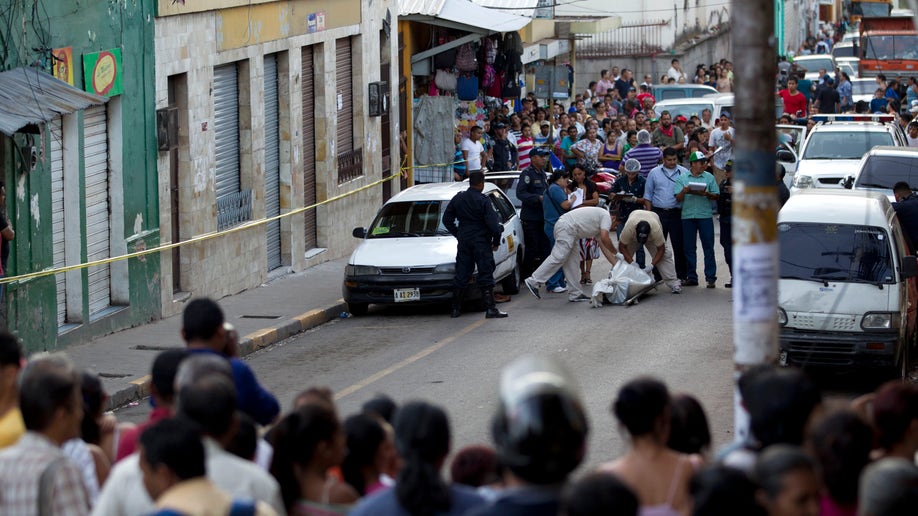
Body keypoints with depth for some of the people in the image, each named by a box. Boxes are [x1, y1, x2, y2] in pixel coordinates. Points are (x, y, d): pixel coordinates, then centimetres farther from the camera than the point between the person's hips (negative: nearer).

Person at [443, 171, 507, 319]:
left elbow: (447, 219, 11)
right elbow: (493, 225, -15)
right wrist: (496, 241, 0)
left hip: (464, 241, 5)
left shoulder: (458, 199, 3)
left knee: (461, 275, 11)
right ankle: (491, 309, -6)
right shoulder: (483, 201, -13)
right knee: (485, 275, -2)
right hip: (481, 242, -5)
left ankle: (455, 308, 13)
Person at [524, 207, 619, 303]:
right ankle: (533, 282, -16)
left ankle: (575, 294, 11)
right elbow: (604, 238, -13)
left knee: (573, 262, 10)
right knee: (558, 257, -14)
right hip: (566, 227, -11)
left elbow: (604, 247, 28)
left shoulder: (600, 227, 28)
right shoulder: (606, 217, -1)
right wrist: (615, 252, 2)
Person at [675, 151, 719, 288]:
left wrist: (706, 194, -14)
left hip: (705, 216, -1)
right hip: (687, 216, 1)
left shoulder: (709, 177, 8)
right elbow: (678, 198, 4)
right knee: (689, 248, 4)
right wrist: (684, 191, -15)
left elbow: (716, 196, 5)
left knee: (708, 247, -2)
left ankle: (710, 277, 0)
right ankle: (691, 277, 11)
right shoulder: (682, 178, 8)